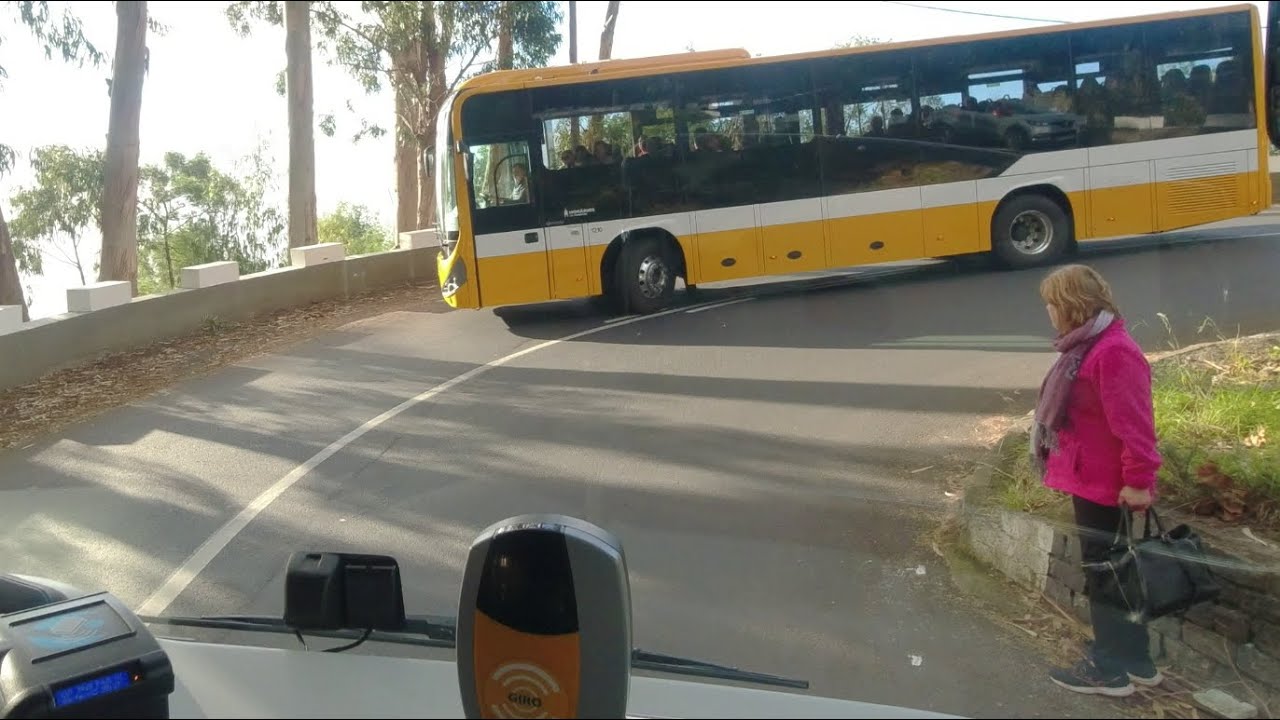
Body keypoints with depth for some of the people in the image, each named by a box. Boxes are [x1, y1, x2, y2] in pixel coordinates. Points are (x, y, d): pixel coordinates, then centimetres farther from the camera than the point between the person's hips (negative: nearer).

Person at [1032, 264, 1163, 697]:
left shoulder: (1113, 352, -22)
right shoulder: (1087, 347, 10)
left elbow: (1133, 424, -25)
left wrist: (1138, 480, -24)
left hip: (1108, 487, -10)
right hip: (1092, 481, 10)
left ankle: (1111, 669, 16)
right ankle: (1135, 662, 31)